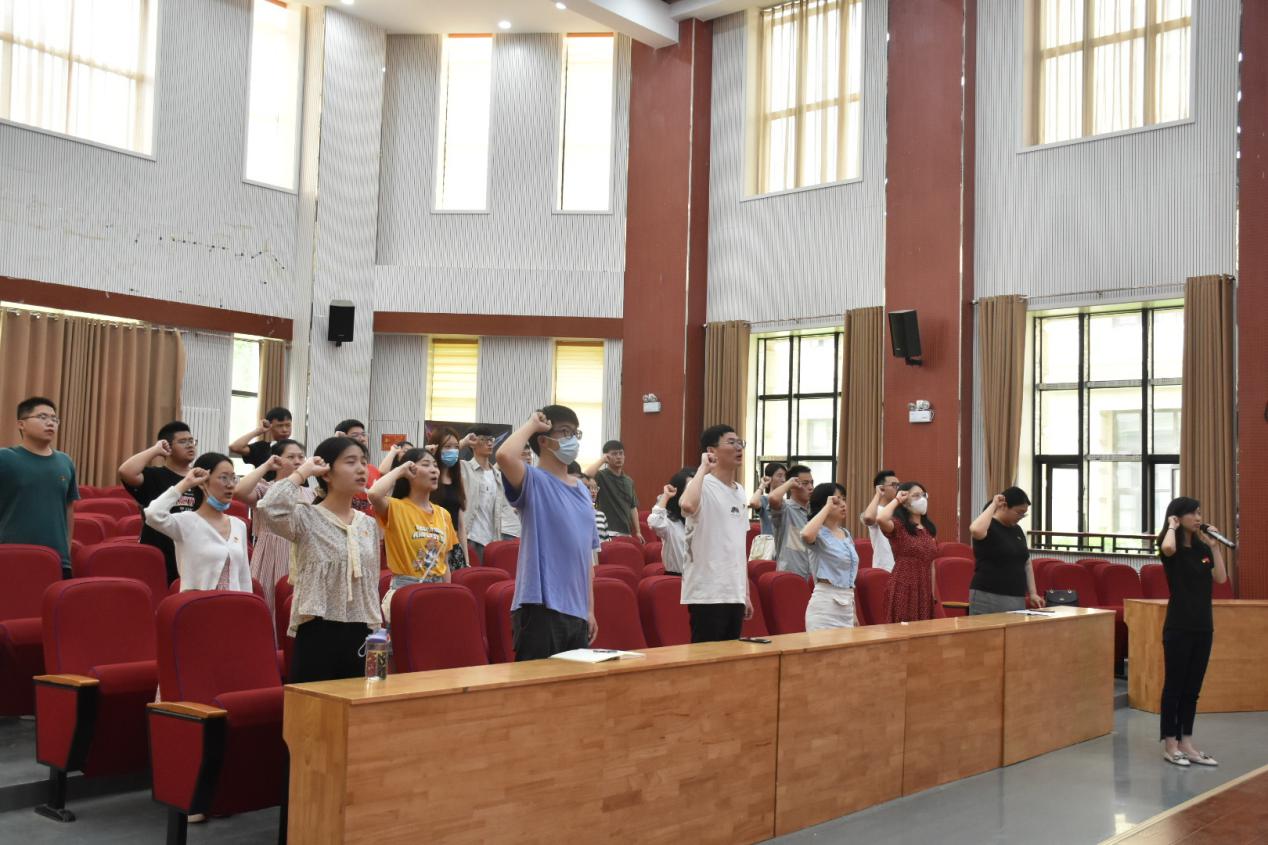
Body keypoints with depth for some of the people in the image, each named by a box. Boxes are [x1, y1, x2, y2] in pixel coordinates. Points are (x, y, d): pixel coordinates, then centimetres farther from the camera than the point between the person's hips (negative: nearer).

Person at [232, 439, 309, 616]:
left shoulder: (309, 493, 12)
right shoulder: (264, 489, -4)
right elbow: (239, 491, -25)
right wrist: (265, 466, -16)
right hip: (272, 559, -4)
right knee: (269, 611, -1)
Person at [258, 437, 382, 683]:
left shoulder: (369, 524, 11)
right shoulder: (307, 518, -6)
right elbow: (270, 506, -29)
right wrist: (303, 472, -15)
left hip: (361, 633, 6)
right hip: (318, 632, -5)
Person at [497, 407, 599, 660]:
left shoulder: (582, 490, 15)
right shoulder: (533, 481, -6)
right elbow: (504, 455, -30)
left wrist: (590, 609, 16)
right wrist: (531, 425, -12)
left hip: (577, 611, 7)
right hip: (541, 608, -7)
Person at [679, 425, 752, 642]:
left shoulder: (740, 491, 15)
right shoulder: (704, 486, -11)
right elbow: (687, 505, -38)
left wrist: (746, 593, 17)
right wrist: (703, 468, -23)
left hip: (734, 592, 8)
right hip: (707, 592, -8)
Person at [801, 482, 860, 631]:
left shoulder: (847, 535, 15)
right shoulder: (819, 533, -8)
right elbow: (806, 535, -35)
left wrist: (853, 611, 21)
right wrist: (827, 507, -23)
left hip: (846, 604, 8)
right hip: (825, 603, -8)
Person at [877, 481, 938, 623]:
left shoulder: (930, 529, 14)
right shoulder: (897, 526, -6)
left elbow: (931, 564, 17)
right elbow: (880, 519, -30)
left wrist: (933, 594, 14)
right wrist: (896, 500, -14)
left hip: (924, 590, 7)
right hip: (903, 589, -7)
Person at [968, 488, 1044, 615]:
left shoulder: (1017, 530, 15)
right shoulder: (989, 527, -10)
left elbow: (1026, 564, 20)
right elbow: (975, 530, -35)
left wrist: (1033, 593, 10)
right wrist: (993, 505, -22)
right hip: (988, 599, -8)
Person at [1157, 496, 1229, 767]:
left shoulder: (1202, 548, 9)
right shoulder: (1172, 547, -9)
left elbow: (1221, 578, 0)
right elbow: (1167, 547, -35)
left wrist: (1214, 545, -3)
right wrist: (1172, 526, -16)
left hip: (1203, 626, 6)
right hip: (1178, 627, -6)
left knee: (1193, 688, 10)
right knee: (1174, 686, 1)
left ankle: (1186, 743, 17)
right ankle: (1170, 745, 8)